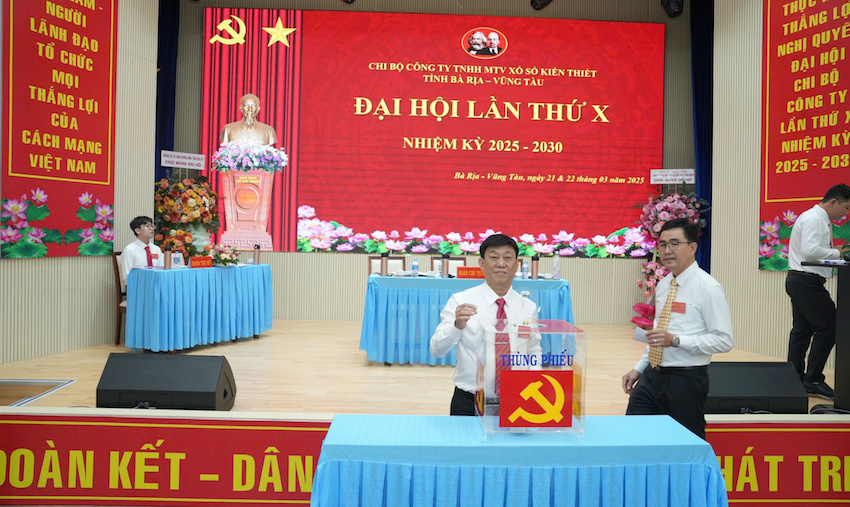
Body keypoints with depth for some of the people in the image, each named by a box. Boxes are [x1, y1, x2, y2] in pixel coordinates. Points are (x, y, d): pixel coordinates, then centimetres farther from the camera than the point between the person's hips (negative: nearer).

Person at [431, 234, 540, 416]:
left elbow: (534, 352, 13)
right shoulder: (460, 301, -7)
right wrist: (457, 325, -33)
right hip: (468, 402, -2)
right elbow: (437, 350, -15)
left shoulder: (528, 307, 4)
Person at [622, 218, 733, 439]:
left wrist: (675, 340, -23)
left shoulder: (708, 288, -11)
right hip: (653, 376, 7)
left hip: (686, 379, -7)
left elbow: (724, 340, -15)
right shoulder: (663, 285, 12)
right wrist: (638, 369, 16)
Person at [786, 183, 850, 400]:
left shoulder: (819, 219, 20)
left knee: (802, 330, 11)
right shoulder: (814, 219, -12)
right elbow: (810, 250, -23)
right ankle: (813, 379, -4)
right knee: (828, 327, -8)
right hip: (806, 281, -11)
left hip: (799, 281, 11)